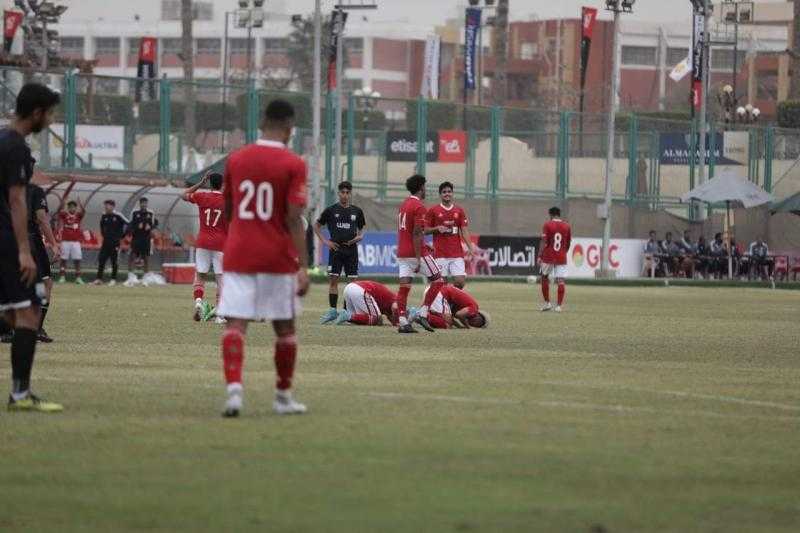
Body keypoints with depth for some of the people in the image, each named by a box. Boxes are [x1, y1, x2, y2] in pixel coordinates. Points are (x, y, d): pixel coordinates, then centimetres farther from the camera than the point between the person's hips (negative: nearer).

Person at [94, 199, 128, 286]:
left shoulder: (118, 216, -8)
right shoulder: (104, 216, 7)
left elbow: (128, 224, -6)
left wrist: (122, 235, -4)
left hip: (115, 242, -5)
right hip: (106, 241, 5)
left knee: (114, 261, 0)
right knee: (101, 259, -1)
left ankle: (113, 279, 8)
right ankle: (99, 279, 3)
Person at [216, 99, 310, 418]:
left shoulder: (236, 160, 6)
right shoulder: (293, 165, -7)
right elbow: (294, 218, -13)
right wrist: (303, 266, -13)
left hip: (237, 256, 2)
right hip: (278, 258, -2)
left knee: (235, 324, -6)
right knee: (285, 326, 13)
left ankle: (234, 387, -27)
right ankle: (284, 397, 22)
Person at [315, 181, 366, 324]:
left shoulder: (357, 211, 8)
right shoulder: (331, 210, 2)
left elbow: (361, 229, 20)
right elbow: (316, 226, 10)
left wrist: (359, 237, -2)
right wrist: (325, 241, 0)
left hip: (351, 249, 1)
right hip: (335, 249, -1)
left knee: (353, 280, -1)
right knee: (333, 279, -4)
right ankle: (333, 310, 1)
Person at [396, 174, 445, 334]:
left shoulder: (404, 205, 14)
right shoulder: (419, 207, -12)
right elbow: (417, 234, -18)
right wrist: (418, 258, -19)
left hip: (402, 253, 8)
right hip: (416, 253, -8)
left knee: (404, 286, 3)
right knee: (438, 281, 5)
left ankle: (402, 322, -5)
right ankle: (422, 313, -2)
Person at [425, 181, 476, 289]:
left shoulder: (459, 211, 11)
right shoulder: (433, 211, 4)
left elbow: (464, 231, 7)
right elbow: (425, 230, 6)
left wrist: (470, 248, -5)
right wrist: (437, 229, -13)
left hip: (457, 254, 2)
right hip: (440, 254, -2)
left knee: (460, 281, -7)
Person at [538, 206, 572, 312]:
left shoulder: (547, 225, -4)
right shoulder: (567, 226, 5)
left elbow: (544, 242, -10)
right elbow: (568, 243, 11)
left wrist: (540, 256, -9)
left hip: (548, 257, -2)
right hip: (561, 258, 2)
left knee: (544, 277, 16)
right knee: (561, 280, -2)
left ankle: (547, 303, 15)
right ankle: (558, 305, -8)